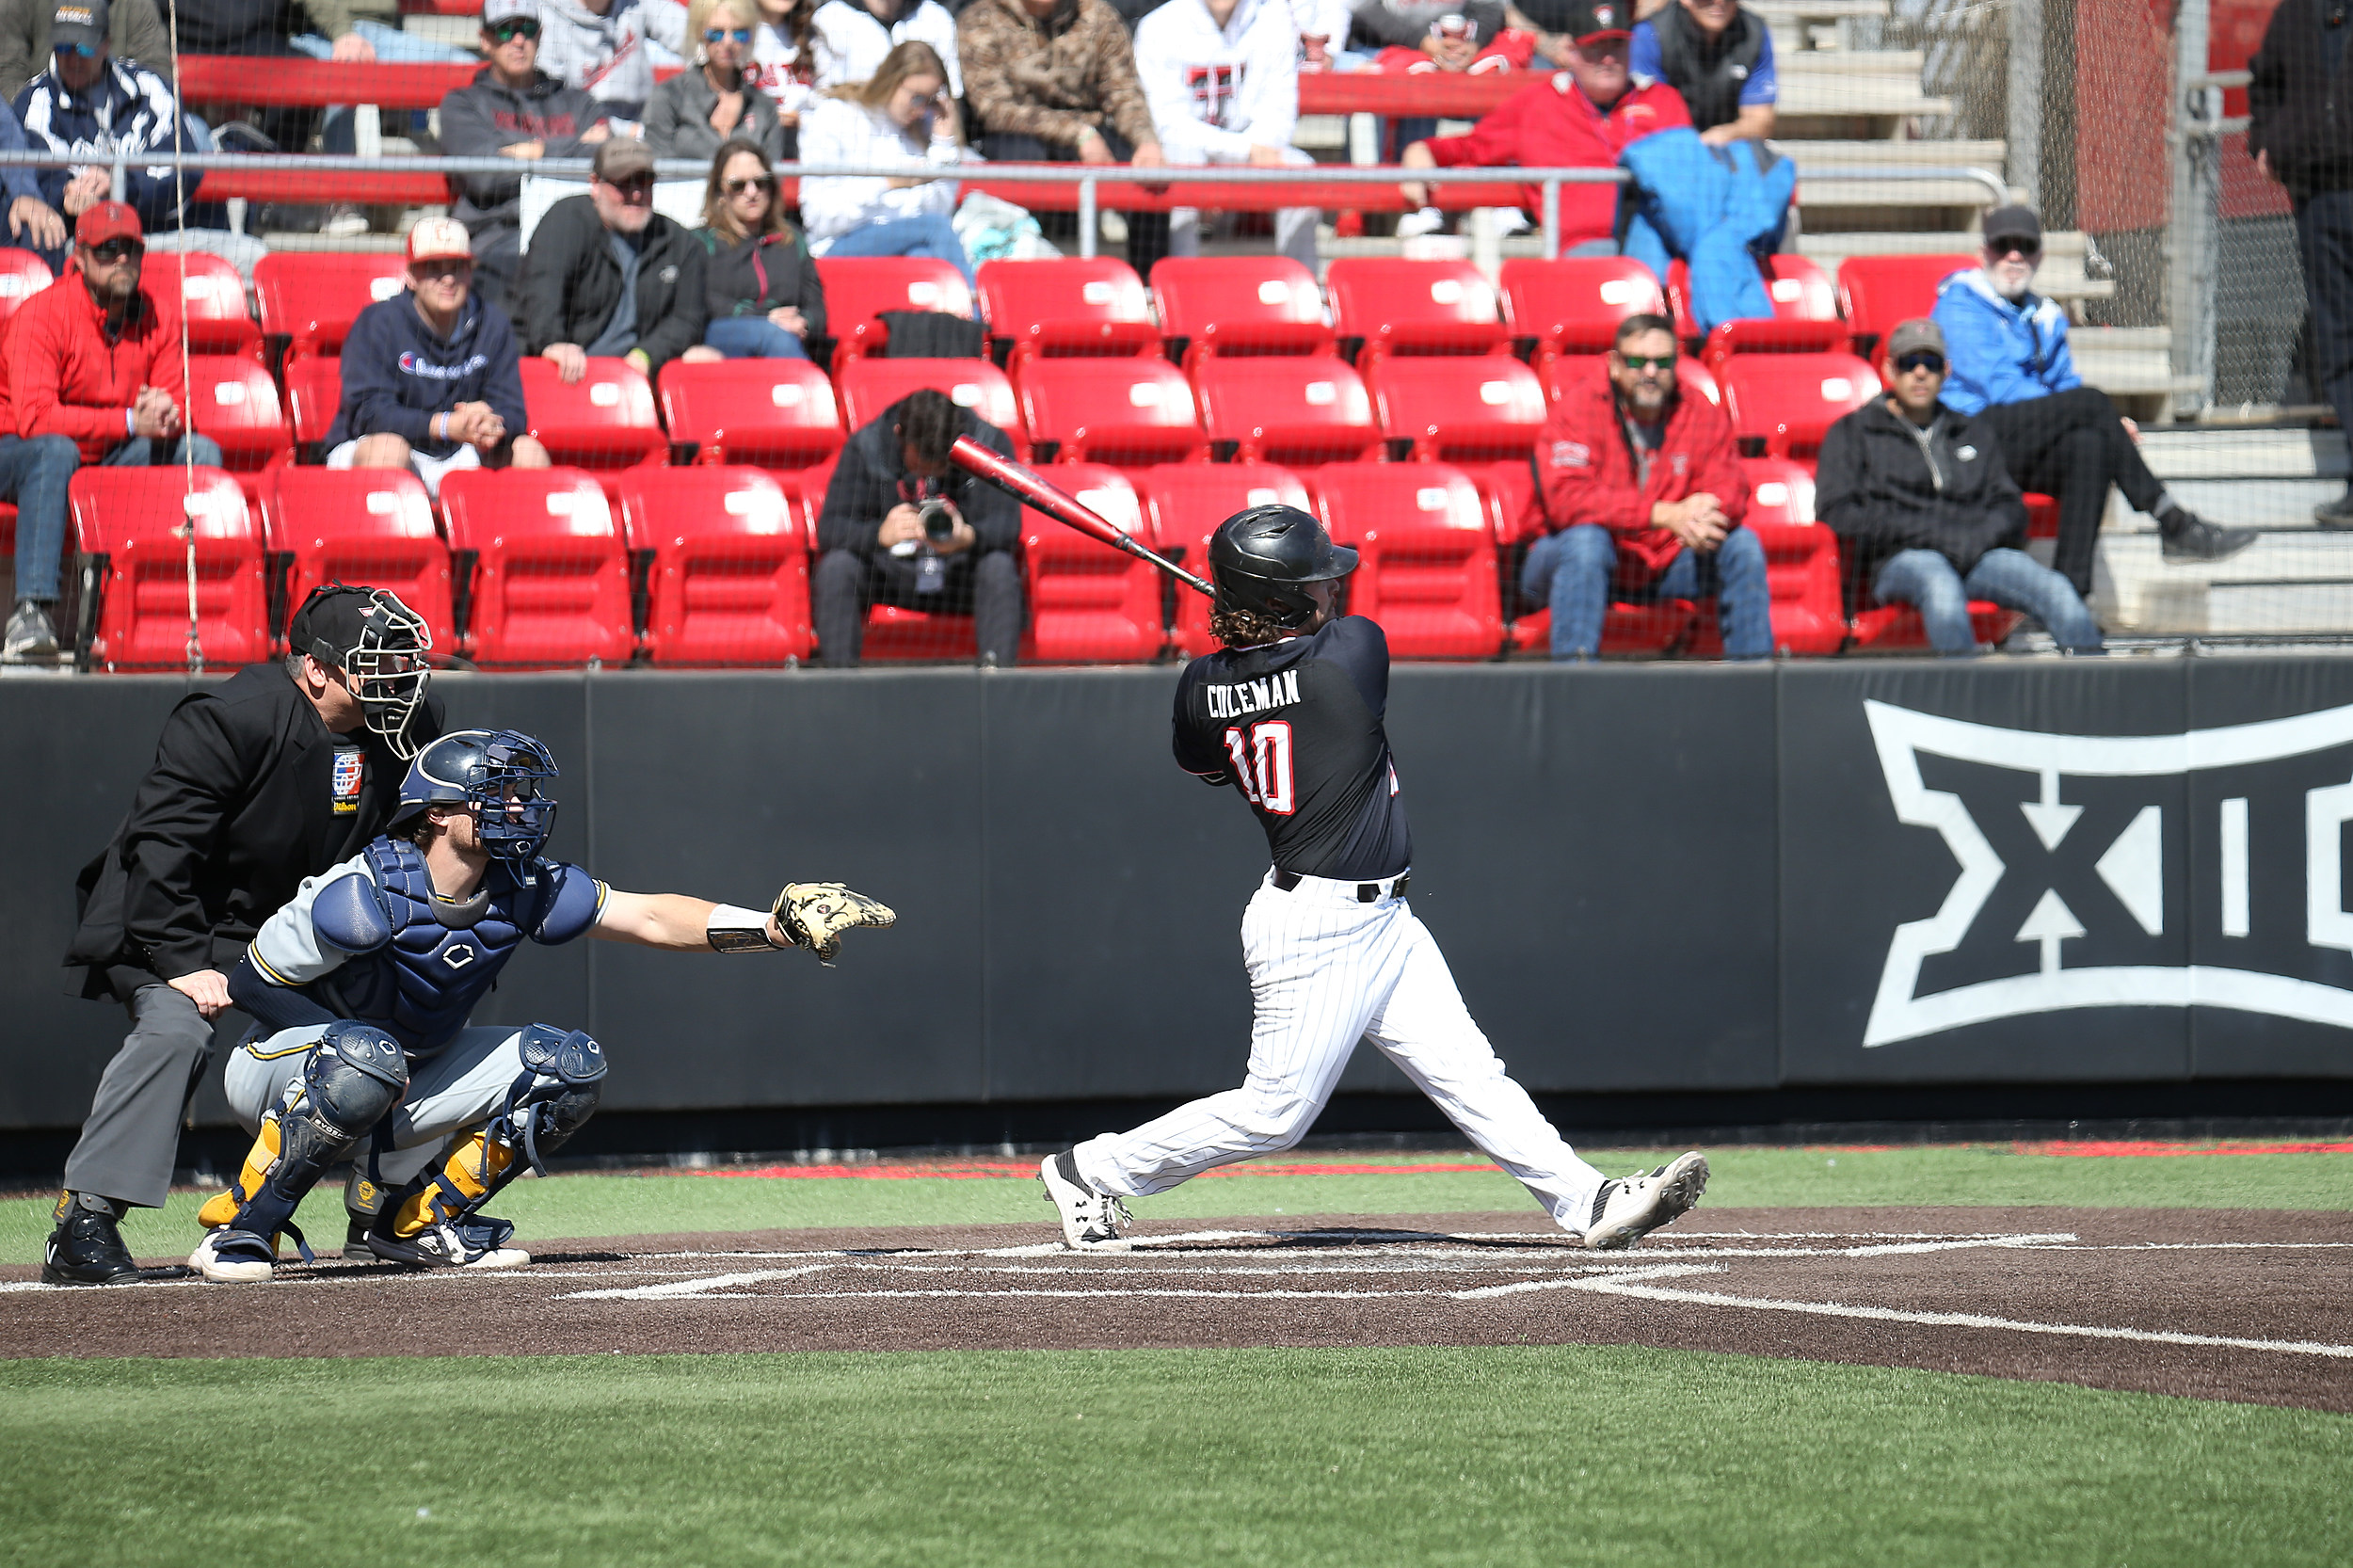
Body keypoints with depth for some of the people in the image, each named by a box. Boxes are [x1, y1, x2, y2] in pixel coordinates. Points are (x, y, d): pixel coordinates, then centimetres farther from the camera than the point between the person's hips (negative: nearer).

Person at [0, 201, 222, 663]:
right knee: (56, 450, -38)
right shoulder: (42, 313, -18)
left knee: (201, 451, -13)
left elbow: (177, 404, 3)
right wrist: (130, 421, -31)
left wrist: (166, 416, -25)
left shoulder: (160, 310, -1)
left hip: (116, 460, 5)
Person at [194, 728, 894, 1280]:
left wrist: (780, 924, -19)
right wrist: (356, 1037, -28)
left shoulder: (522, 890, -10)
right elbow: (248, 983, -19)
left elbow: (650, 919, -9)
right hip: (277, 1068, -7)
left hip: (409, 1076, 7)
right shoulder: (363, 899, -29)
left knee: (571, 1066, -6)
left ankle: (410, 1218, 4)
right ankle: (240, 1228, -24)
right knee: (368, 1061, -41)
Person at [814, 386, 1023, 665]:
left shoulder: (991, 443, -8)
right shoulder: (866, 446, -9)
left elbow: (1006, 525, -18)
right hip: (889, 575, 0)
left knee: (999, 566, -32)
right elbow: (830, 530, -17)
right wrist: (880, 534, -39)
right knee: (837, 565, -28)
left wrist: (967, 538, -42)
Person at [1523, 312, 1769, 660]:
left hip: (1664, 564, 4)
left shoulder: (1703, 416, 0)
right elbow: (1566, 499, -28)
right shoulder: (1579, 410, -15)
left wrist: (1700, 517, -34)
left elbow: (1729, 492, -7)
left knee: (1742, 544, -13)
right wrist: (1664, 515, -34)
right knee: (1586, 538, -35)